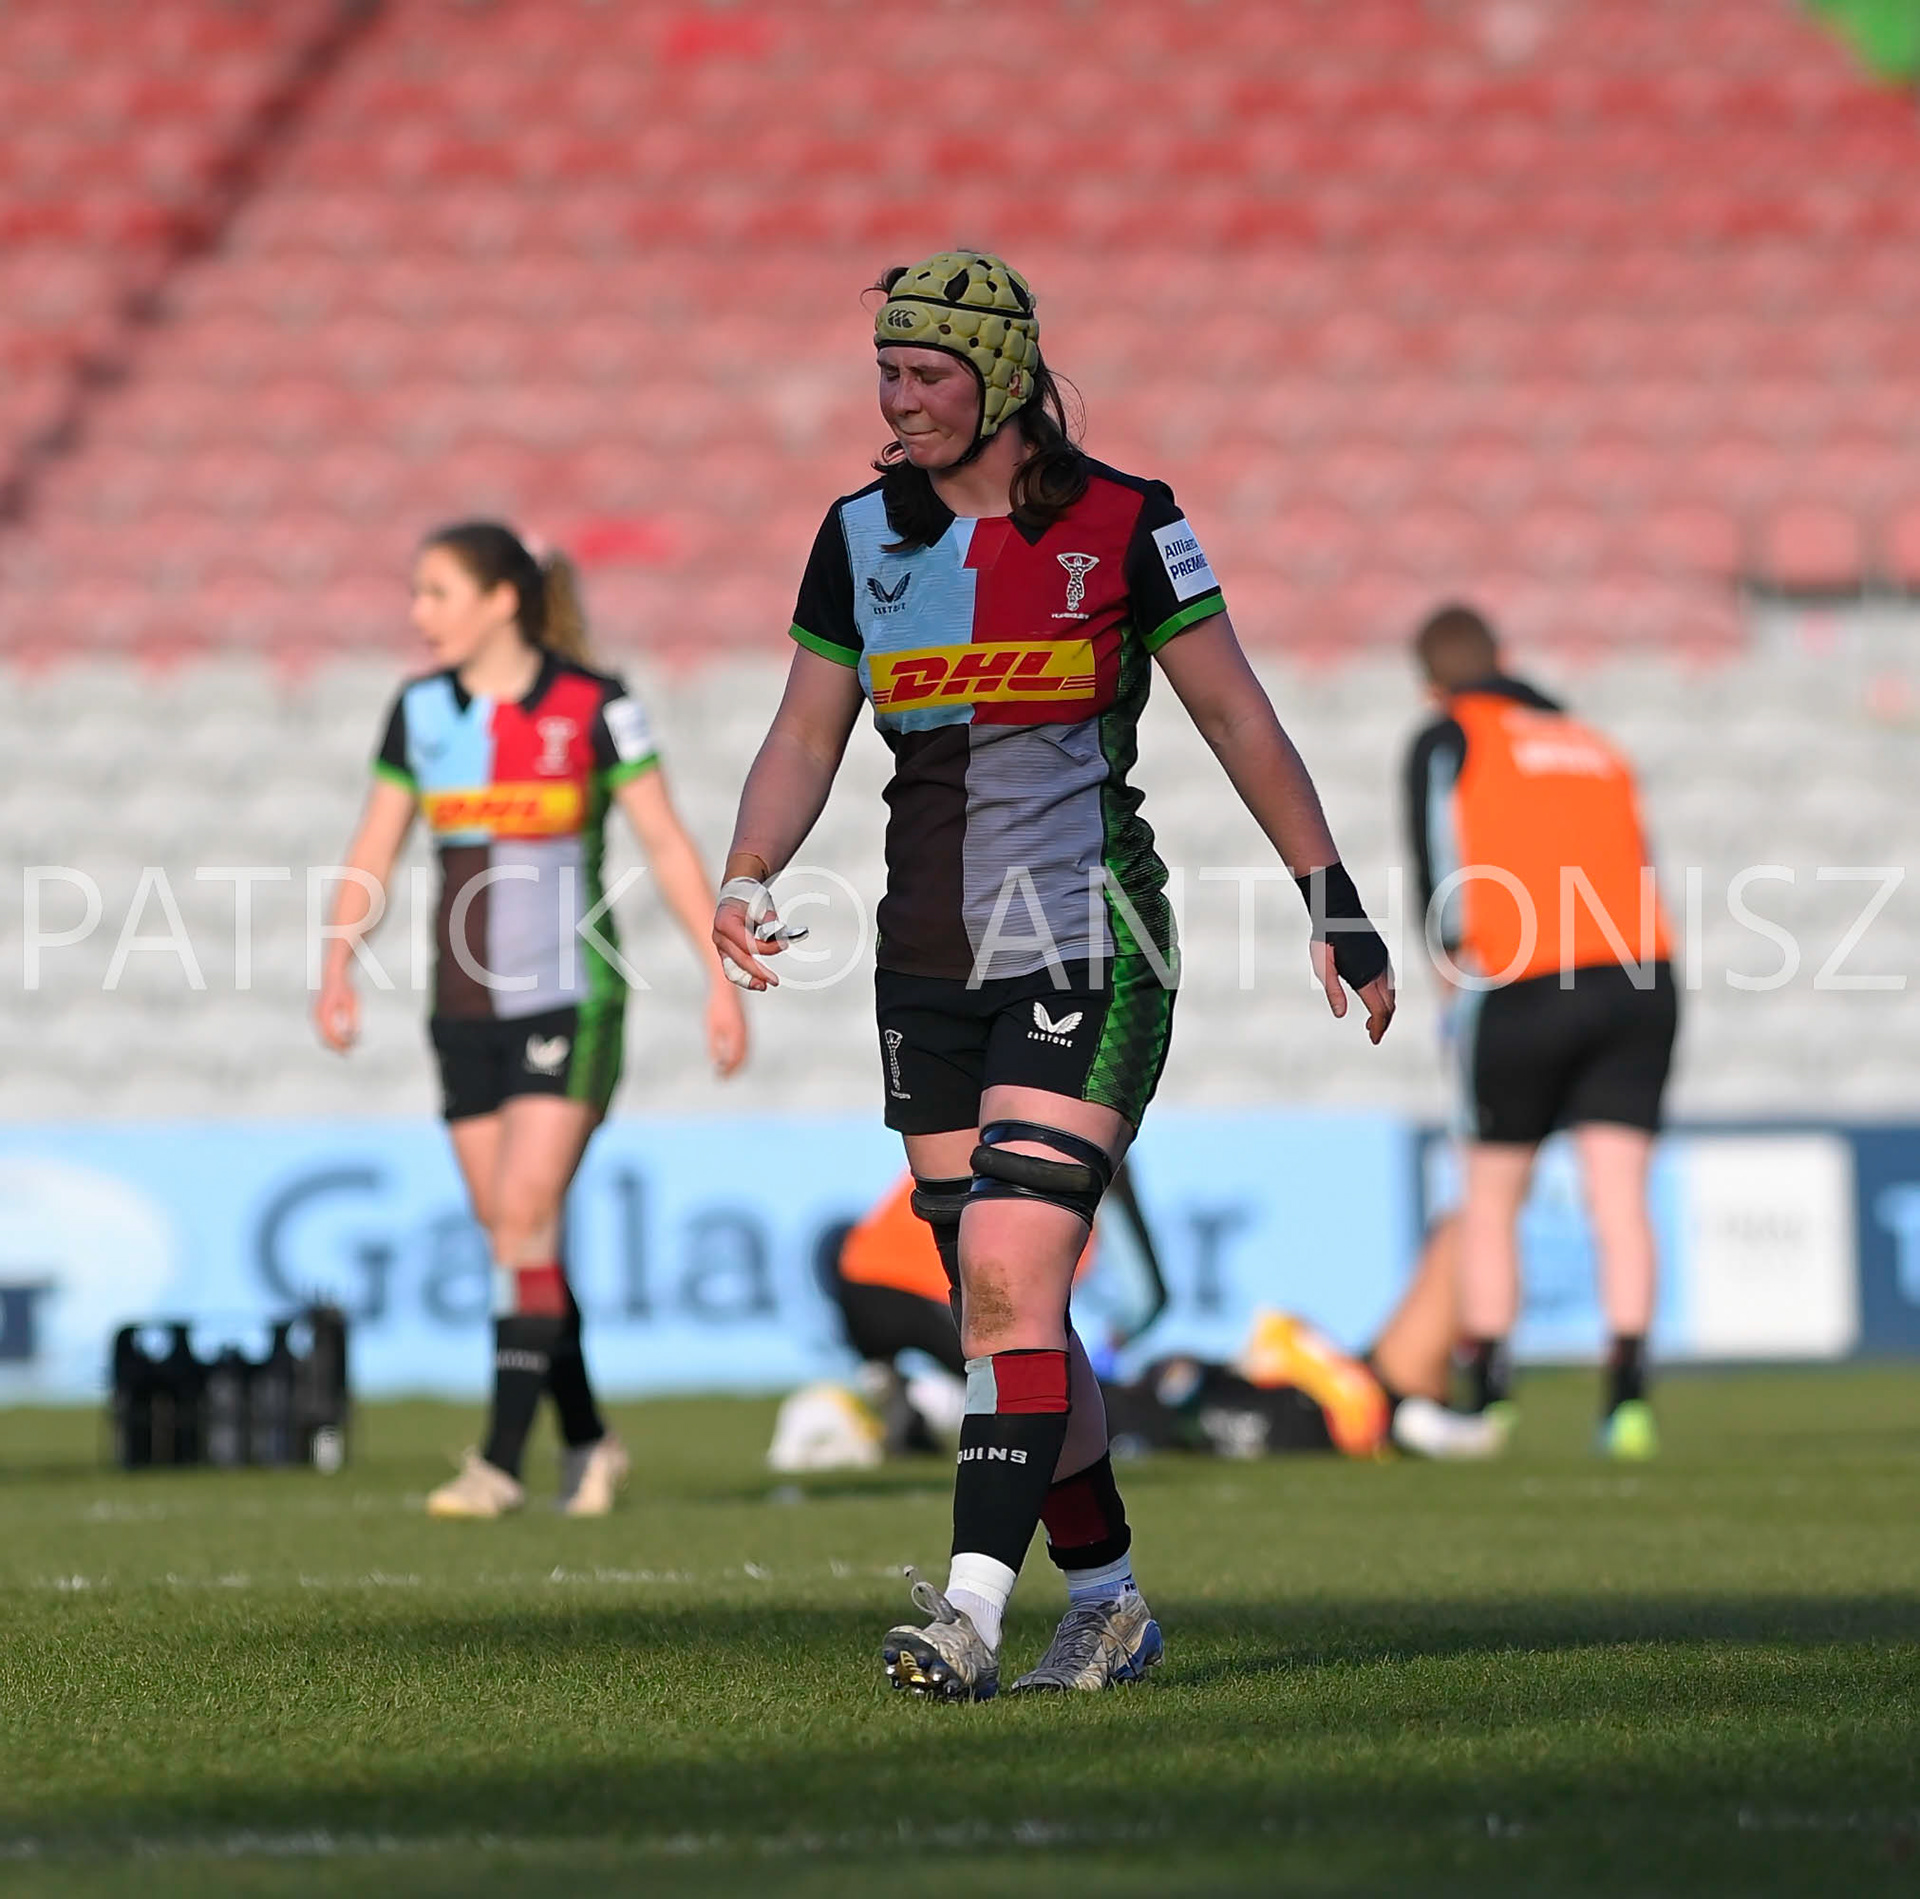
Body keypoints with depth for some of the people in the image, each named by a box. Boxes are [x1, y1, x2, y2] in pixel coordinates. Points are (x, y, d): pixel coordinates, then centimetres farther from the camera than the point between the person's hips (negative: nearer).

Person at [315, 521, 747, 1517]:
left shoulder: (592, 706, -7)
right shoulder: (420, 711, 6)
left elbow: (667, 844, -2)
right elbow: (373, 854, 9)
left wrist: (722, 977, -4)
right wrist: (338, 969, -4)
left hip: (568, 998, -5)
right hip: (465, 1011, 5)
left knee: (525, 1213, -15)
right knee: (512, 1233, 6)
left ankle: (501, 1459, -15)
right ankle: (585, 1442, 21)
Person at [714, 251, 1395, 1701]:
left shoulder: (1124, 527, -4)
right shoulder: (861, 535, 9)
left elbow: (1238, 719, 3)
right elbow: (806, 736, 13)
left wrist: (1334, 902, 4)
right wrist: (748, 877, -5)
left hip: (1085, 956, -5)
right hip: (929, 970, 5)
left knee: (1009, 1274, -19)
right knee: (1006, 1305, 7)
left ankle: (974, 1608, -23)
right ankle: (1110, 1604, 19)